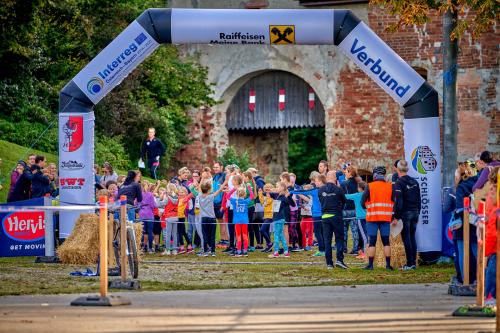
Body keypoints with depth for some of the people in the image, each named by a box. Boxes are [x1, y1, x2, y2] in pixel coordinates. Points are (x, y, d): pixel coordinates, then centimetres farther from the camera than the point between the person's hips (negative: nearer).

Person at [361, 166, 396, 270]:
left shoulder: (370, 186, -4)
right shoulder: (390, 187, 2)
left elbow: (363, 202, -5)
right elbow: (395, 202, 2)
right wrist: (394, 217, 12)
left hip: (372, 218, -2)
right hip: (386, 218, 2)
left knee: (372, 242, 2)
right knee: (386, 242, 8)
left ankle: (370, 264, 0)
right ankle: (388, 264, 5)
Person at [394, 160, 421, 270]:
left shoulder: (399, 183, -12)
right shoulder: (415, 182, 9)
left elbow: (399, 202, -16)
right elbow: (418, 200, 14)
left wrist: (396, 217, -13)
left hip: (405, 213, -6)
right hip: (414, 212, 6)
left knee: (406, 238, -3)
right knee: (412, 237, 12)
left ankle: (409, 263, -4)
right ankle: (414, 263, 12)